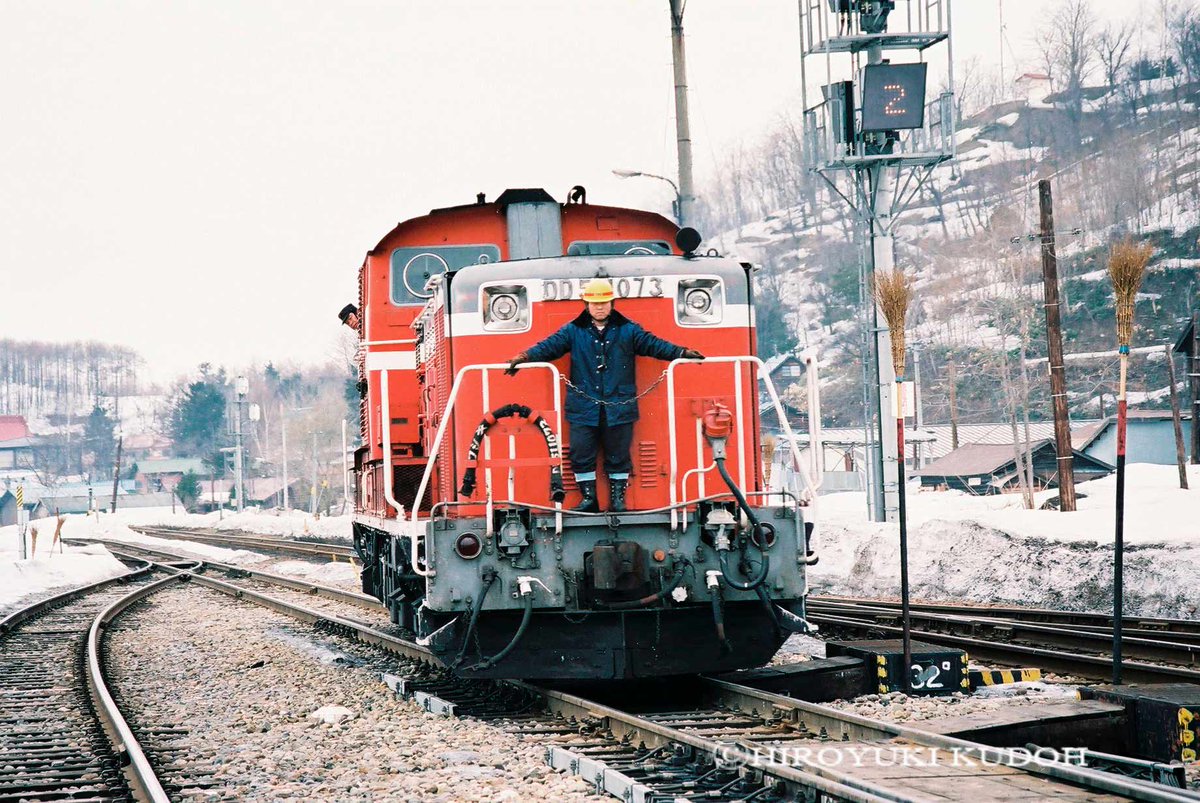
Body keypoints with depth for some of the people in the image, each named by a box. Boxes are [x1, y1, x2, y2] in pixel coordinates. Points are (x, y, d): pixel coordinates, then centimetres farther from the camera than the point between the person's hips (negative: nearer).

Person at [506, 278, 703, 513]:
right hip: (584, 408, 0)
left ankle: (618, 498, 15)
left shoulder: (628, 330, 9)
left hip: (619, 407, 0)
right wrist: (526, 357, -17)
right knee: (581, 455, 0)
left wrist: (680, 352, -7)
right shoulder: (573, 332, 7)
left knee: (618, 456, 5)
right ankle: (589, 498, 11)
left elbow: (653, 344, 5)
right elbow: (549, 346, 0)